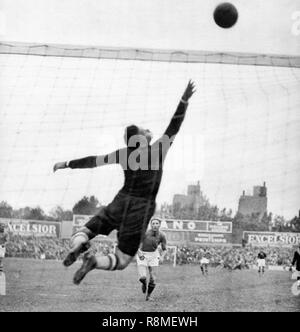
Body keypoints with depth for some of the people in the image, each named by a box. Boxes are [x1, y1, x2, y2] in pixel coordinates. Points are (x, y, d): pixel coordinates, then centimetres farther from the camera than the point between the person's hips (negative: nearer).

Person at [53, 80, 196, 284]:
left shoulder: (124, 154, 0)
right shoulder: (159, 150, -9)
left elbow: (94, 161, 7)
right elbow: (175, 126, -11)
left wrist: (67, 164, 18)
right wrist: (184, 100, -19)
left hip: (120, 204, 2)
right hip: (140, 212, -2)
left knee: (81, 235, 13)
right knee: (121, 262, 6)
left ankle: (78, 246, -25)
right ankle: (94, 261, -26)